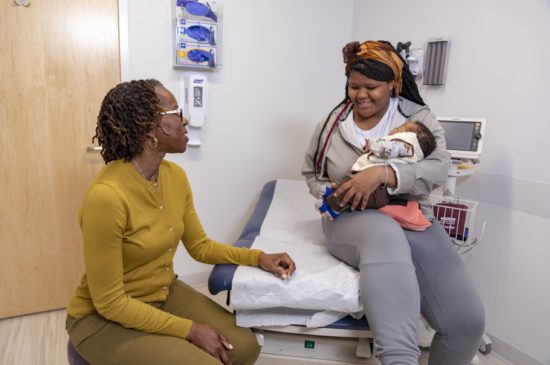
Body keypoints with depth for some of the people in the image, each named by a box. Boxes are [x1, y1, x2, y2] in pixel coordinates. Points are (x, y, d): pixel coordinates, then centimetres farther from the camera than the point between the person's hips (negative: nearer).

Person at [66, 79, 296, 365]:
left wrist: (258, 257, -7)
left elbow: (200, 246, 5)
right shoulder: (106, 197, -30)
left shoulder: (175, 176, -6)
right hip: (105, 318, -6)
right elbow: (110, 302, -23)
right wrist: (189, 330, -20)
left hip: (165, 295, 6)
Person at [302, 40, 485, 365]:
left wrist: (383, 173, -28)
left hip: (412, 220, 1)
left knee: (468, 319, -16)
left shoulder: (418, 117, 4)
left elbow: (439, 168, -11)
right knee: (386, 235, -42)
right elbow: (311, 171, 16)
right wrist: (332, 195, -6)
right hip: (351, 220, -1)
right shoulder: (333, 122, 8)